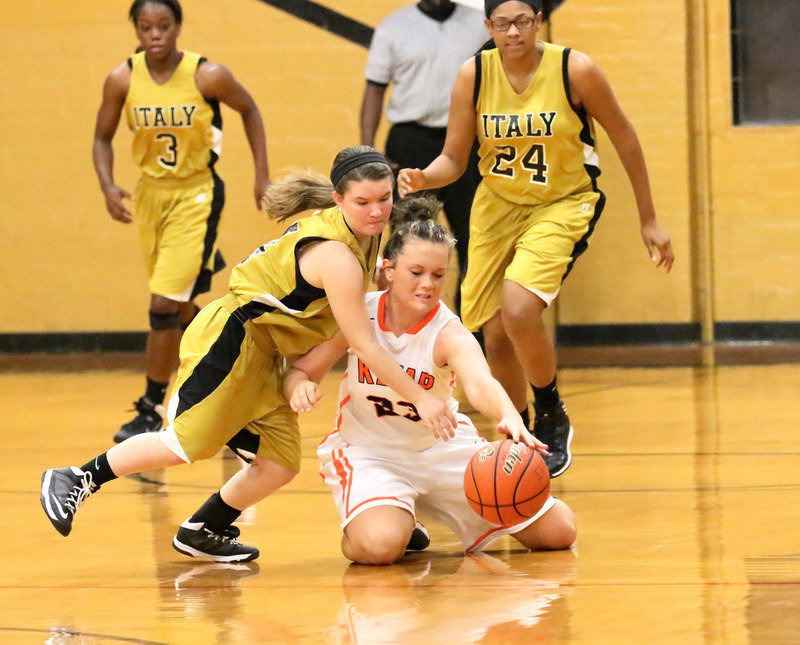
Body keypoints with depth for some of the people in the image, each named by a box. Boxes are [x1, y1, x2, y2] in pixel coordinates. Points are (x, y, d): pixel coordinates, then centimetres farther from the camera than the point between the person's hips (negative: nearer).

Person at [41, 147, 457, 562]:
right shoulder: (337, 257, -23)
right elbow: (364, 345, -22)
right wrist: (420, 399, -19)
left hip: (260, 358, 9)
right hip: (230, 338, -9)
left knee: (279, 465, 1)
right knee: (185, 443, -15)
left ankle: (201, 534, 18)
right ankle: (75, 481, -2)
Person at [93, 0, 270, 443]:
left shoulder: (208, 76, -17)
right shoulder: (123, 80, -10)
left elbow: (249, 110, 2)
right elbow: (103, 139, 3)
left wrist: (262, 175, 1)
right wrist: (108, 187, -15)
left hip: (196, 196, -4)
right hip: (150, 195, 4)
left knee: (164, 306, -13)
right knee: (179, 308, 17)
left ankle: (152, 409, -1)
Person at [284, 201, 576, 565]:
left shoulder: (448, 334, -23)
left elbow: (480, 384, -45)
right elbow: (302, 369, -4)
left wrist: (511, 418, -68)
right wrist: (299, 388, -30)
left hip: (442, 449, 2)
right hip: (369, 451, -1)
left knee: (558, 532, 1)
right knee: (379, 545, -35)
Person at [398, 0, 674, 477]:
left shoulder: (575, 71, -16)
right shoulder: (474, 75, -9)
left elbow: (625, 139, -4)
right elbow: (454, 159, -3)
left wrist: (649, 220, 0)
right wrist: (424, 179, -26)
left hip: (563, 205, -4)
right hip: (498, 206, 4)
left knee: (519, 310, -26)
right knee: (497, 336, 5)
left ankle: (553, 420, -2)